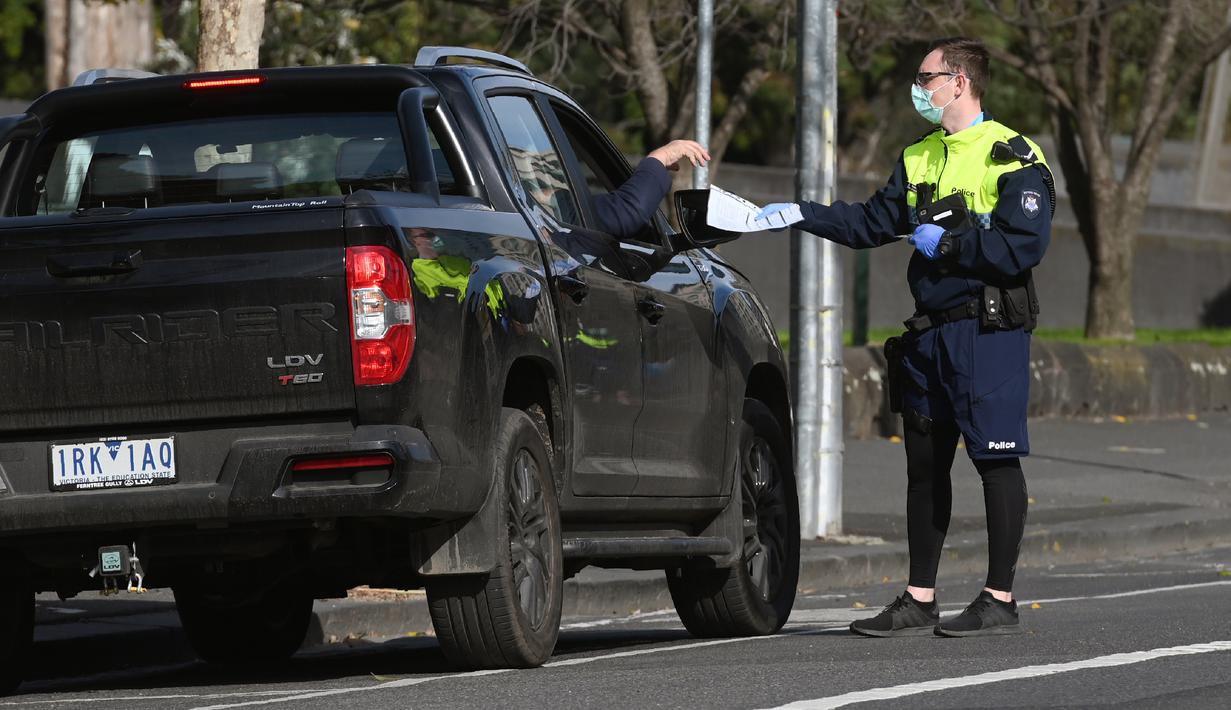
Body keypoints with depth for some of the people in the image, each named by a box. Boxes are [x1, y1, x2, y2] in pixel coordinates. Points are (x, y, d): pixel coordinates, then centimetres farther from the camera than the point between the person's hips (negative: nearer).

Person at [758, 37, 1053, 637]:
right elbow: (871, 224, 17)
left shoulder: (1012, 160, -9)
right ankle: (918, 603, 16)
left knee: (996, 459, -5)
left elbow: (1025, 247, -17)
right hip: (930, 333, 8)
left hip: (989, 333, -8)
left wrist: (947, 243, -14)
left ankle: (1000, 600, 0)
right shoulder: (919, 159, 16)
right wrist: (799, 215, 8)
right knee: (924, 464, 10)